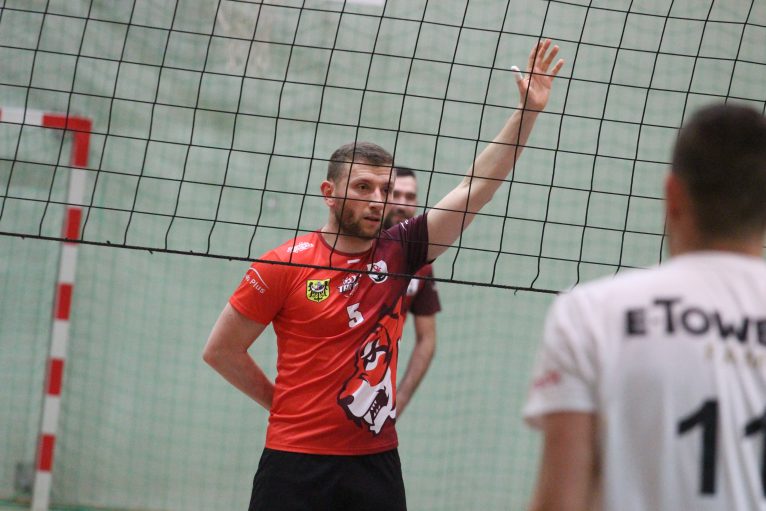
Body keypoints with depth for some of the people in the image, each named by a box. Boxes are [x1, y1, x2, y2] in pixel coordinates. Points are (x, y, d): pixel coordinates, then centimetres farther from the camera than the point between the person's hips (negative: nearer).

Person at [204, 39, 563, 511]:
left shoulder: (398, 253, 5)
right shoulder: (285, 264, -5)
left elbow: (479, 185, 3)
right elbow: (221, 351, 3)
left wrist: (529, 109, -3)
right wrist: (281, 401, 6)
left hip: (377, 464, 3)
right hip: (296, 463, -3)